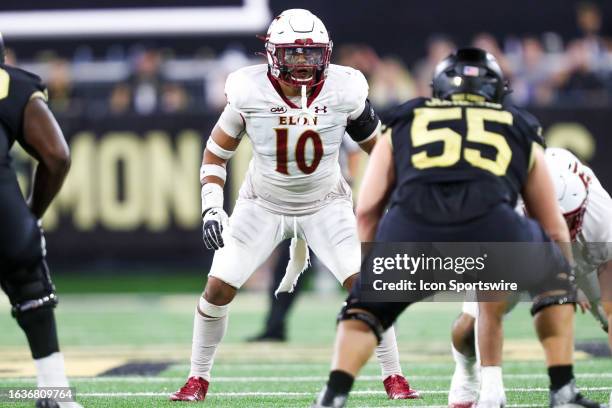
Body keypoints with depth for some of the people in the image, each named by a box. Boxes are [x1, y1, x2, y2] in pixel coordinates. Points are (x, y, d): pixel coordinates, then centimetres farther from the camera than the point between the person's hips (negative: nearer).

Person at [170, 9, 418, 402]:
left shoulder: (343, 92, -20)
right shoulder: (251, 92, -21)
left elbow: (380, 149, -3)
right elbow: (215, 155, -7)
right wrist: (212, 208, -18)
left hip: (325, 204, 0)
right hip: (264, 204, 0)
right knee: (218, 288, -7)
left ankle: (394, 376, 1)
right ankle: (198, 379, 12)